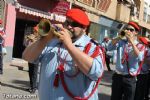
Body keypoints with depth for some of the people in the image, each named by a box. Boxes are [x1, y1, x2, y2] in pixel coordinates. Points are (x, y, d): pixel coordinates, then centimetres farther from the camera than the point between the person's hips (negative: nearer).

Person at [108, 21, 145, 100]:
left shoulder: (140, 46, -1)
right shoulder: (121, 42, 5)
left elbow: (139, 58, -20)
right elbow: (109, 48, -9)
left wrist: (132, 41, -20)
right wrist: (119, 37, -16)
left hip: (130, 78, -2)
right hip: (117, 76, 2)